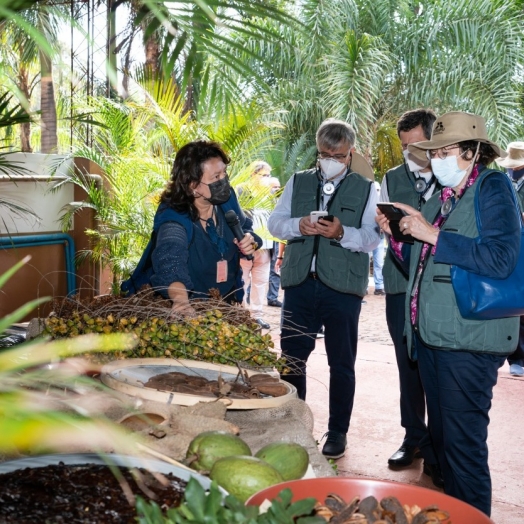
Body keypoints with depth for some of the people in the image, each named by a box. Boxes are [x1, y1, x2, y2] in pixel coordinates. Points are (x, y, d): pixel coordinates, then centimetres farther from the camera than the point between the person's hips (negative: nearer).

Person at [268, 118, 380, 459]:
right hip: (300, 282, 3)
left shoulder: (365, 189, 4)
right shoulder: (298, 182, 13)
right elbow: (275, 222, 7)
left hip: (342, 287, -2)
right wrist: (298, 225, -13)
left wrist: (342, 233, -23)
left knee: (342, 362, 7)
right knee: (292, 356, 8)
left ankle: (338, 431, 21)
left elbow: (373, 236, -5)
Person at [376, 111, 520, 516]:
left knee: (463, 442, -4)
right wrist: (398, 236, 4)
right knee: (441, 437, 17)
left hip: (467, 340, -8)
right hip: (430, 334, 9)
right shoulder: (441, 197, 17)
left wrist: (432, 235, -21)